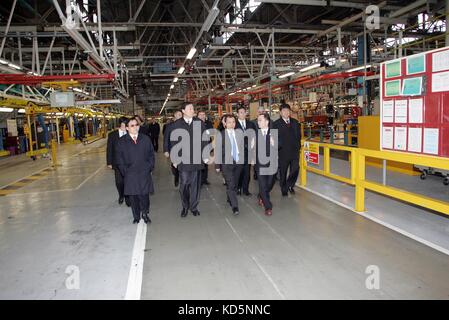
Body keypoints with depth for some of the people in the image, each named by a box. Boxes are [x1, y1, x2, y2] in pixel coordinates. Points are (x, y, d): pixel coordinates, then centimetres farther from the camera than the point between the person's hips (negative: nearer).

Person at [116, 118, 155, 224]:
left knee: (144, 195, -3)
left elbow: (151, 154, 10)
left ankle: (145, 214, 20)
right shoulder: (122, 141, 4)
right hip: (130, 174, 0)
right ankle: (136, 217, 20)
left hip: (144, 173, 0)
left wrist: (150, 167, 1)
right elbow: (119, 159, 5)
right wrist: (125, 171, -2)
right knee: (133, 196, 5)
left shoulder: (146, 139, 7)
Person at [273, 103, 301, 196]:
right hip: (283, 151, -3)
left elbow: (299, 135, 17)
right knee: (283, 172, 6)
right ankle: (284, 190, 20)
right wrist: (279, 146, -10)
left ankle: (290, 185, 21)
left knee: (295, 169, -4)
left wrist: (298, 145, 8)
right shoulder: (276, 124, -1)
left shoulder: (295, 122, 13)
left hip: (294, 150, 3)